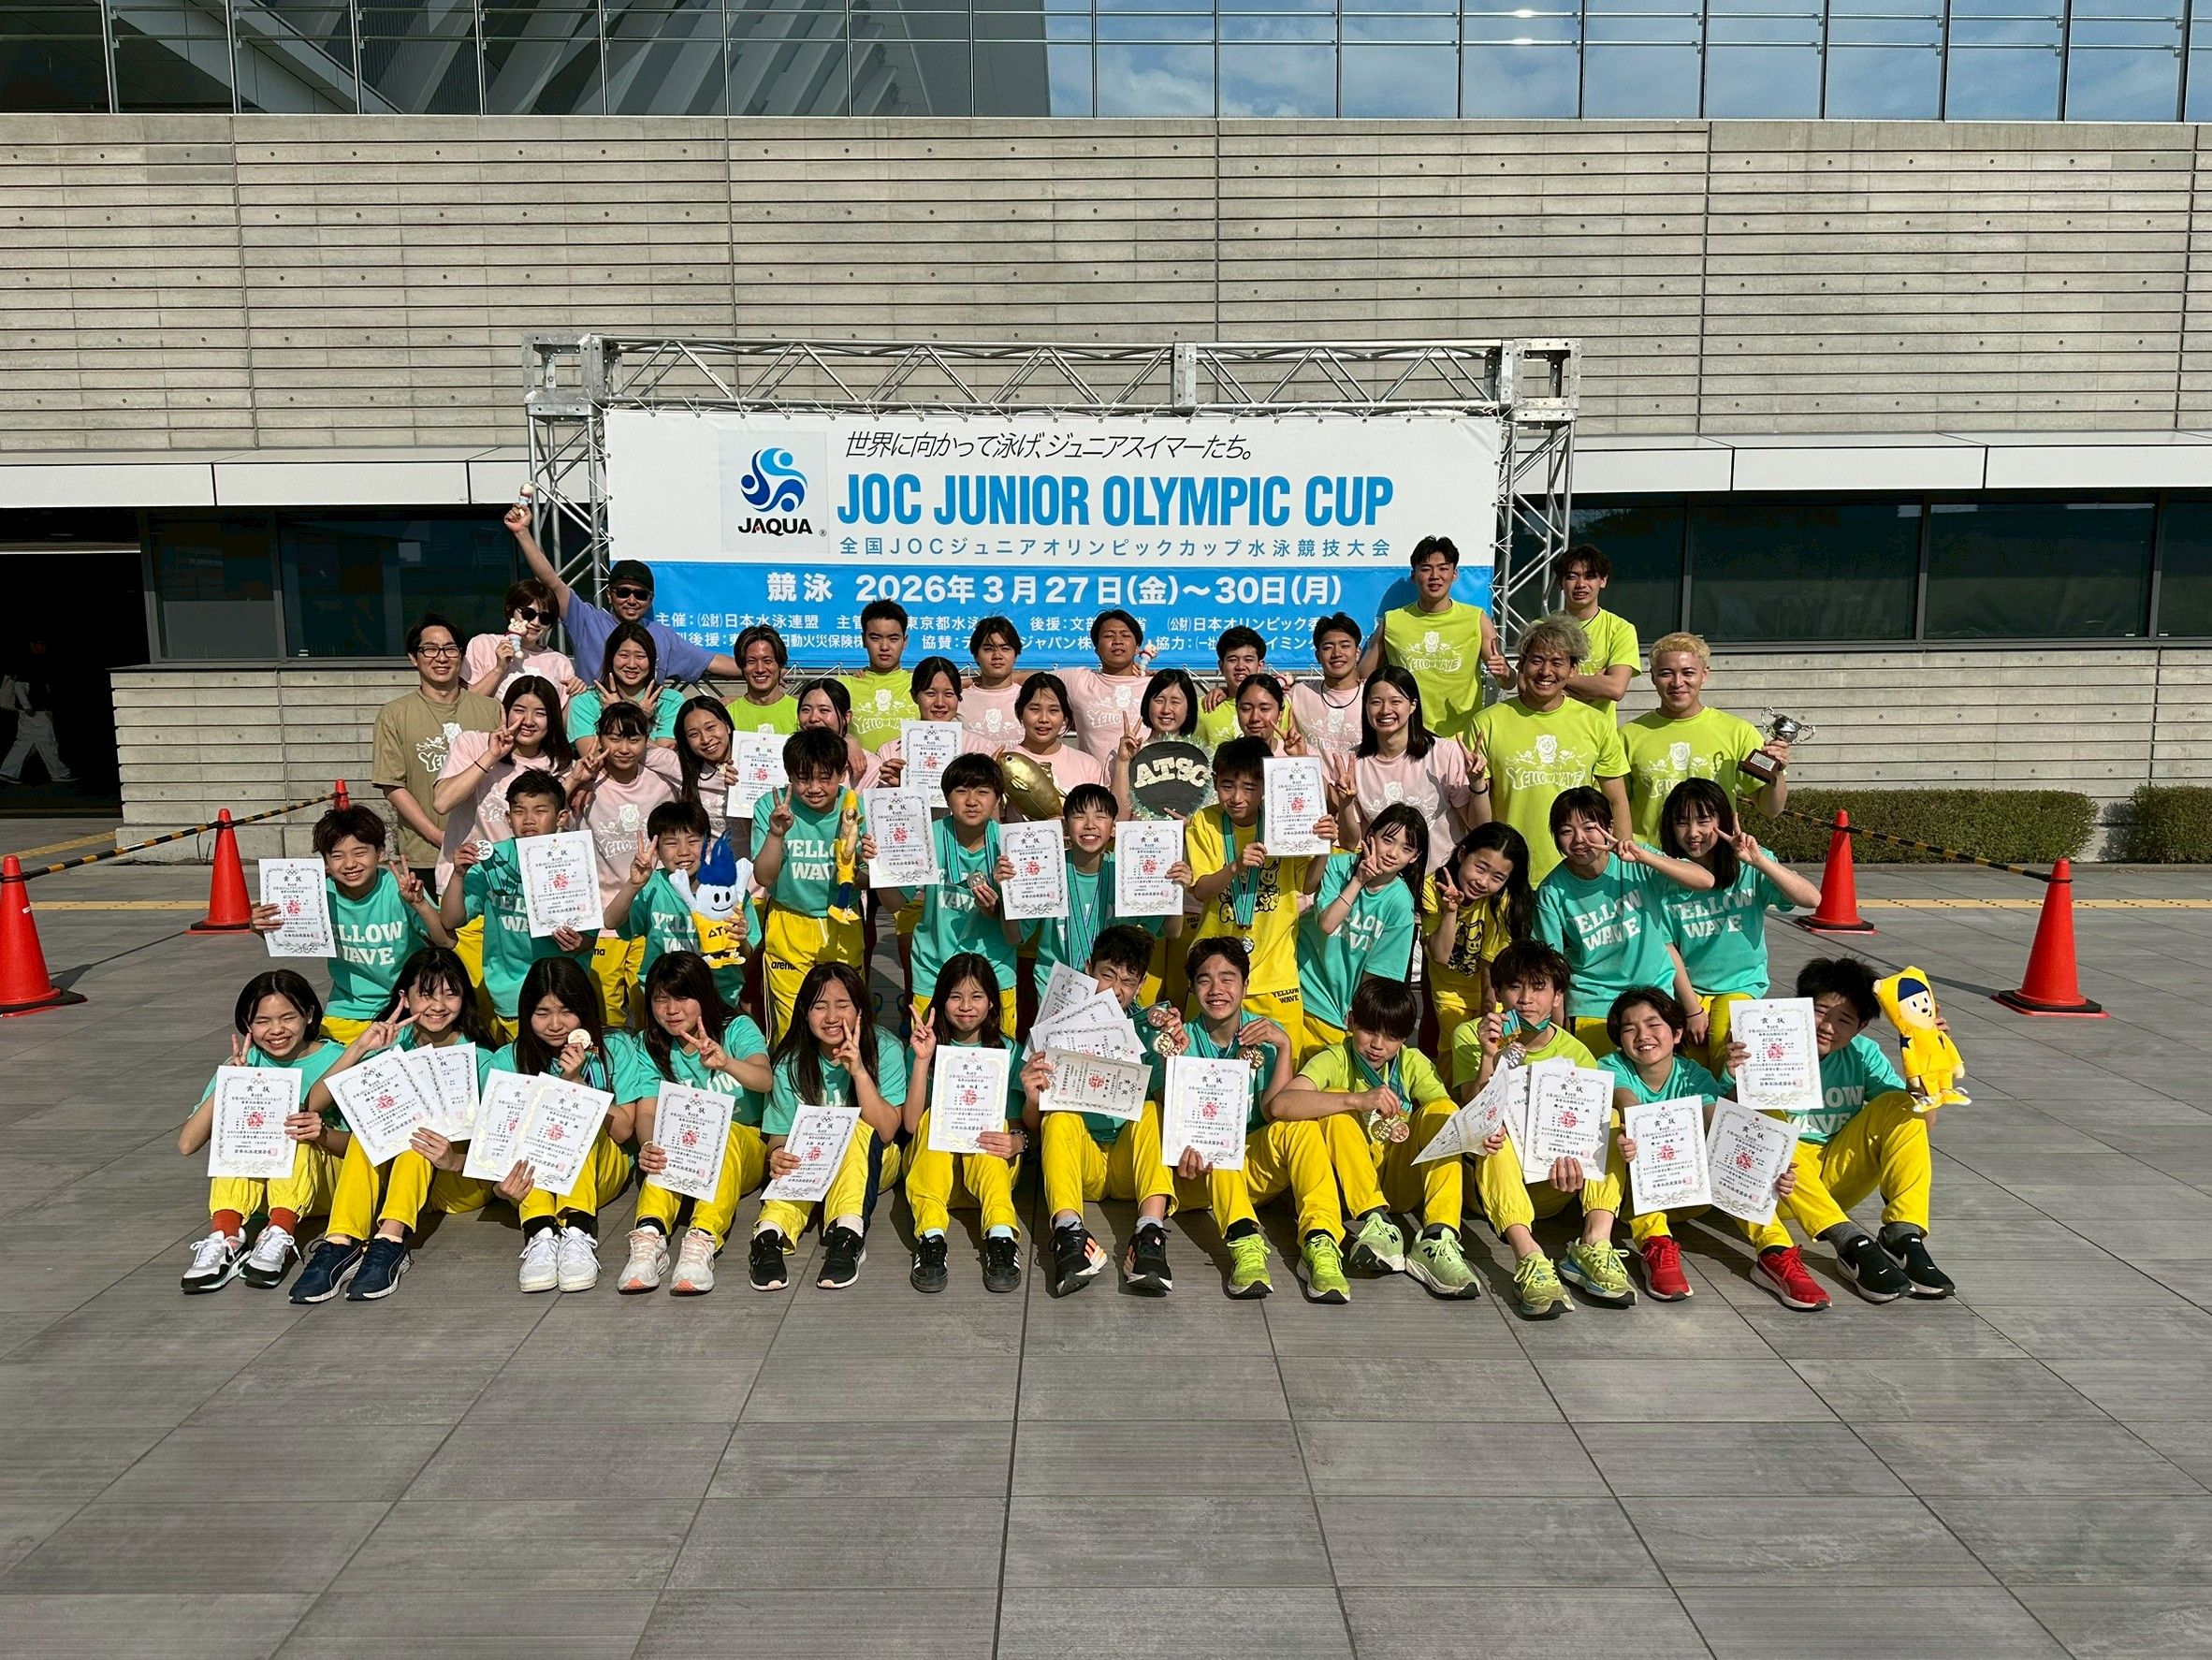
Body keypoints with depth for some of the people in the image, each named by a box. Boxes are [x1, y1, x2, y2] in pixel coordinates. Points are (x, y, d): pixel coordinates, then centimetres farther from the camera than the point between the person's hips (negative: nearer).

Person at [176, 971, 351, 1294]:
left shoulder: (335, 1060, -8)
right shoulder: (246, 1064, -2)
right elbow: (187, 1144, -9)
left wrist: (323, 1134, -32)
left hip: (322, 1181, -3)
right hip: (258, 1185, 3)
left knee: (294, 1123, -28)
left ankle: (279, 1237, -40)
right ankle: (225, 1238, -33)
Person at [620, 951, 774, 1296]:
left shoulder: (738, 1029, -5)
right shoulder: (652, 1047, 4)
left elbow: (764, 1080, -25)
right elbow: (648, 1112, -10)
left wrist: (725, 1062, -47)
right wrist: (647, 1146, -33)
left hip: (746, 1148, -2)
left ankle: (703, 1241, -52)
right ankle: (650, 1237, -49)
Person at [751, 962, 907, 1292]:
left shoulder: (885, 1049, -14)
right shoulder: (792, 1062, -9)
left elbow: (886, 1131, -21)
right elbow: (779, 1136, -8)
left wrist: (859, 1071, -33)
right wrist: (777, 1156, -33)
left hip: (871, 1162, -1)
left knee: (858, 1127, -33)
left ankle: (848, 1232, -45)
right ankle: (772, 1233, -46)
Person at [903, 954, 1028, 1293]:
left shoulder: (1008, 1051, 7)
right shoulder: (930, 1049, 5)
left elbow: (1030, 1125, 0)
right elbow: (912, 1123, -7)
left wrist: (1018, 1141, -24)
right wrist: (922, 1060, -17)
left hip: (993, 1165, 0)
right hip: (932, 1162, 0)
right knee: (935, 1118, -29)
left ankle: (1001, 1236, -48)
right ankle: (931, 1238, -46)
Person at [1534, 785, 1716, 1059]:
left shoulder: (1635, 862, -10)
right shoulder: (1552, 892, -10)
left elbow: (1706, 881, -19)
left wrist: (1643, 856, -29)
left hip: (1655, 987, 1)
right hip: (1592, 1002, 0)